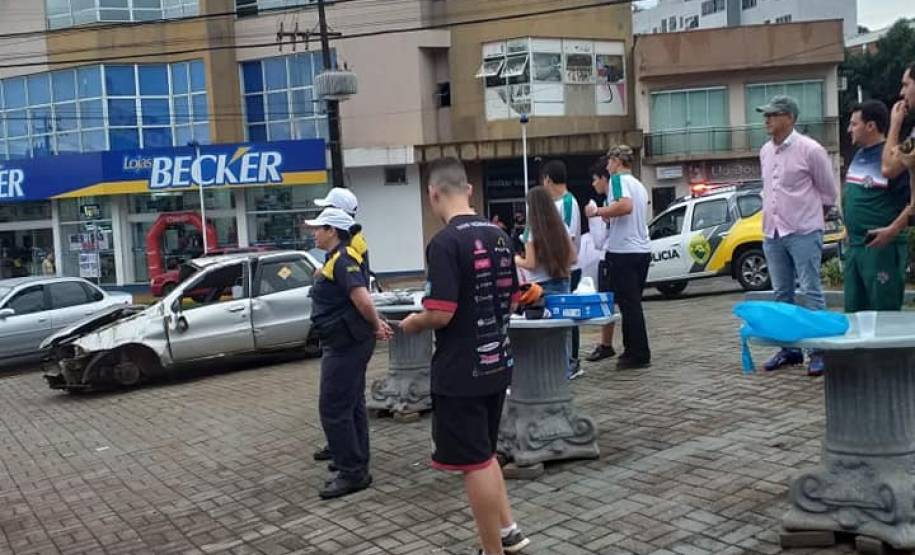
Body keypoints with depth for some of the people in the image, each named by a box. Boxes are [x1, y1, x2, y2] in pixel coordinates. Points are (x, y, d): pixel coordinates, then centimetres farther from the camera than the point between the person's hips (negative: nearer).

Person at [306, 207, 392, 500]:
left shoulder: (342, 259, -18)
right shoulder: (339, 258, 15)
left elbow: (363, 299, -30)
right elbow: (361, 300, 22)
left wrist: (376, 326, -15)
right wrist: (376, 325, 11)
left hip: (345, 344, -11)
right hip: (346, 343, 11)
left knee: (333, 409, -7)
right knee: (352, 406, 17)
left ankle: (352, 473, -1)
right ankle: (355, 464, 27)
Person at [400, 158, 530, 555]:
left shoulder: (445, 242, -18)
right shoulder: (498, 235, 6)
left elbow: (440, 314, -23)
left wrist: (413, 323, -3)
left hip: (459, 371, -8)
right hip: (497, 363, 8)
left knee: (474, 462, 5)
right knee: (483, 453, 23)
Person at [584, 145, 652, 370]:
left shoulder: (618, 179, -8)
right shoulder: (639, 185, 19)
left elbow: (625, 206, -26)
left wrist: (598, 211, -15)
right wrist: (607, 216, 29)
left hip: (623, 252, -9)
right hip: (642, 250, 9)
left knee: (628, 305, -4)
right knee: (632, 304, 14)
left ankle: (639, 355, 0)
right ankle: (633, 351, 20)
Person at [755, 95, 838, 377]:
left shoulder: (810, 150, -8)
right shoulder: (765, 152, 10)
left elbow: (829, 192, 1)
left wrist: (811, 217, 9)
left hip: (803, 233, -6)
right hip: (772, 233, 7)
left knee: (811, 292, -4)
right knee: (782, 294, 11)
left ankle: (819, 351, 2)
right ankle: (789, 348, 21)